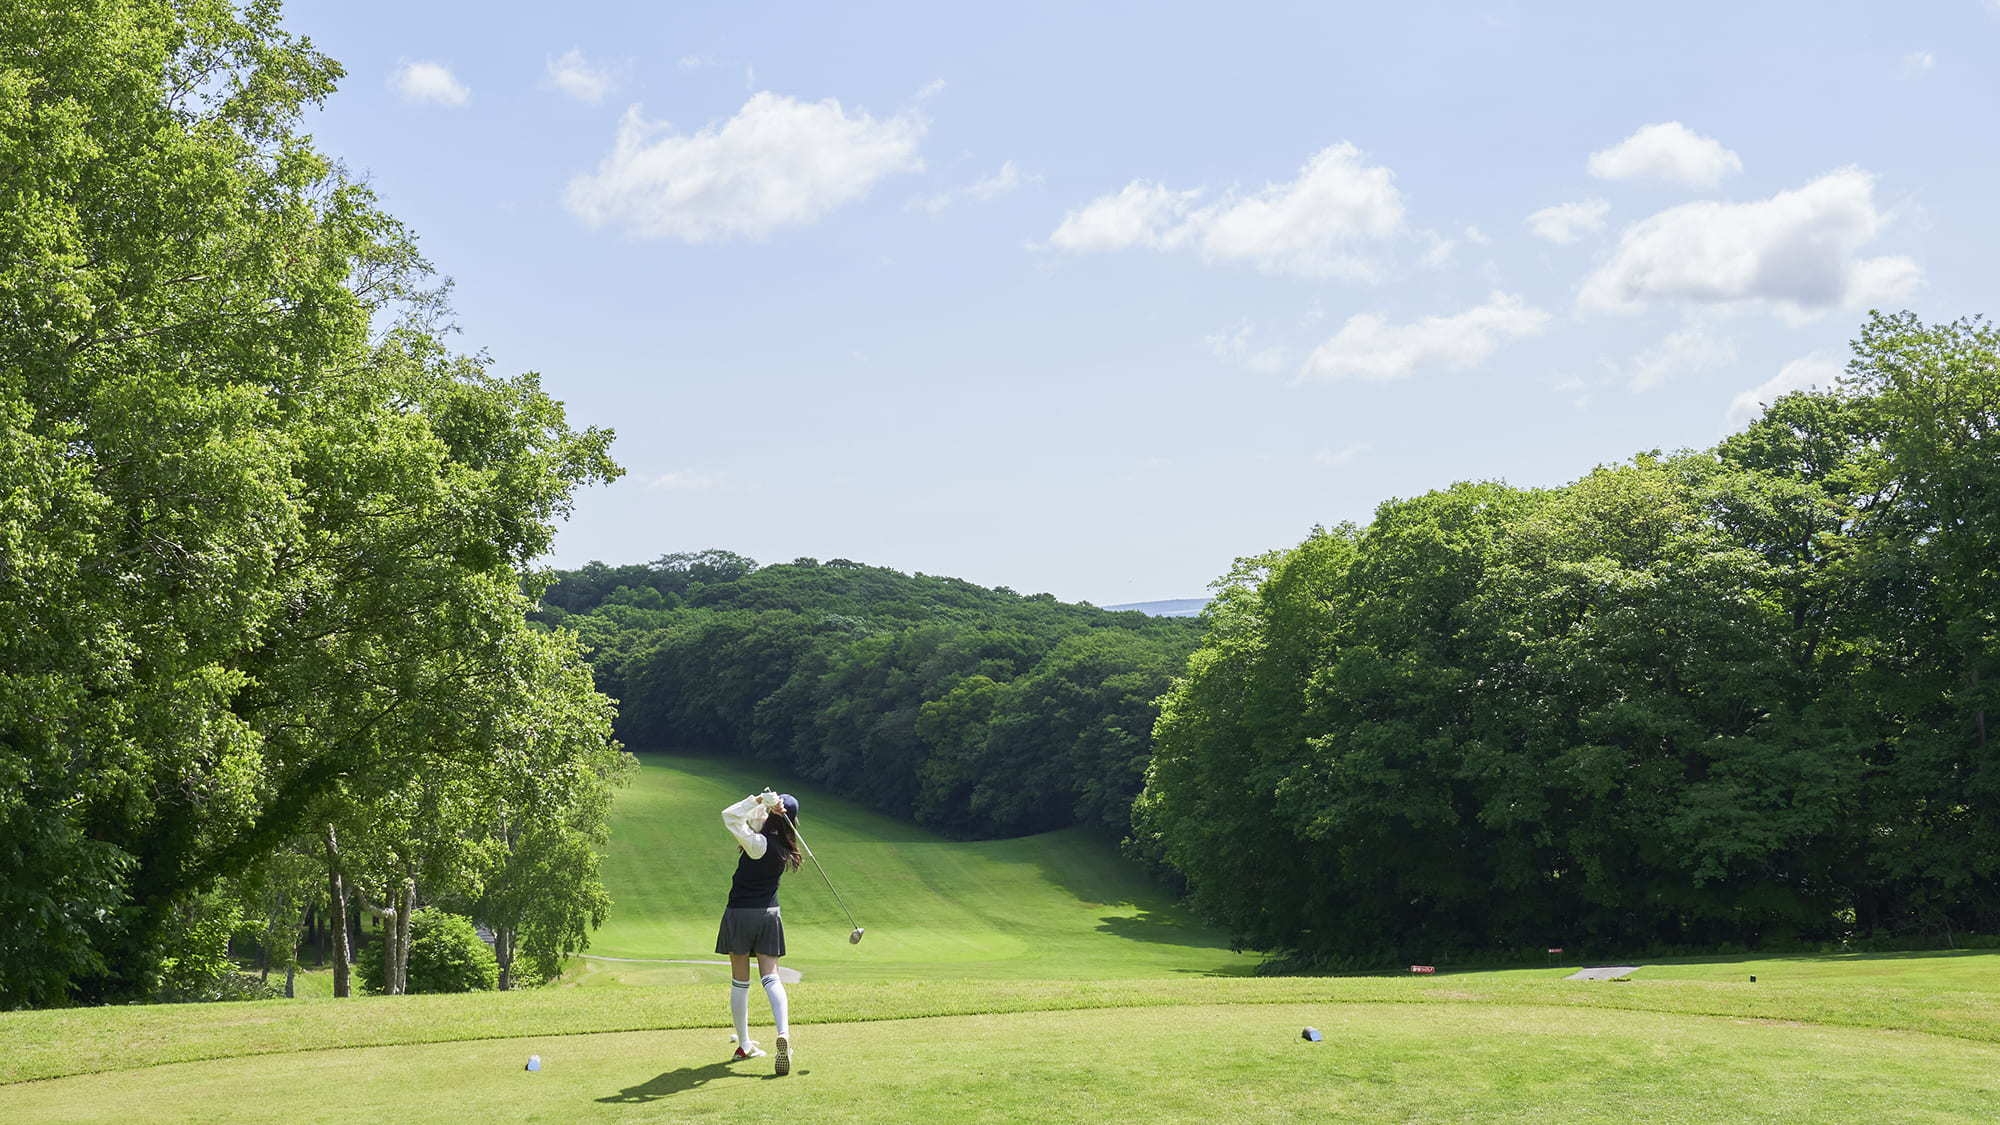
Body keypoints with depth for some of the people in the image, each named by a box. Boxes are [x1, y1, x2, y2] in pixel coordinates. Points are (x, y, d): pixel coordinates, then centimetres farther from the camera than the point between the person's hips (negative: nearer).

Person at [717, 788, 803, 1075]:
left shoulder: (760, 843, -18)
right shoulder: (783, 844, 1)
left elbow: (729, 816, -22)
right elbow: (752, 817, 10)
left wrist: (760, 799, -21)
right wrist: (766, 803, -7)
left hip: (740, 914, -4)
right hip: (769, 914, 4)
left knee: (739, 982, 8)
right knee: (771, 978, -1)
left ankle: (744, 1044, 15)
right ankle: (783, 1033, -23)